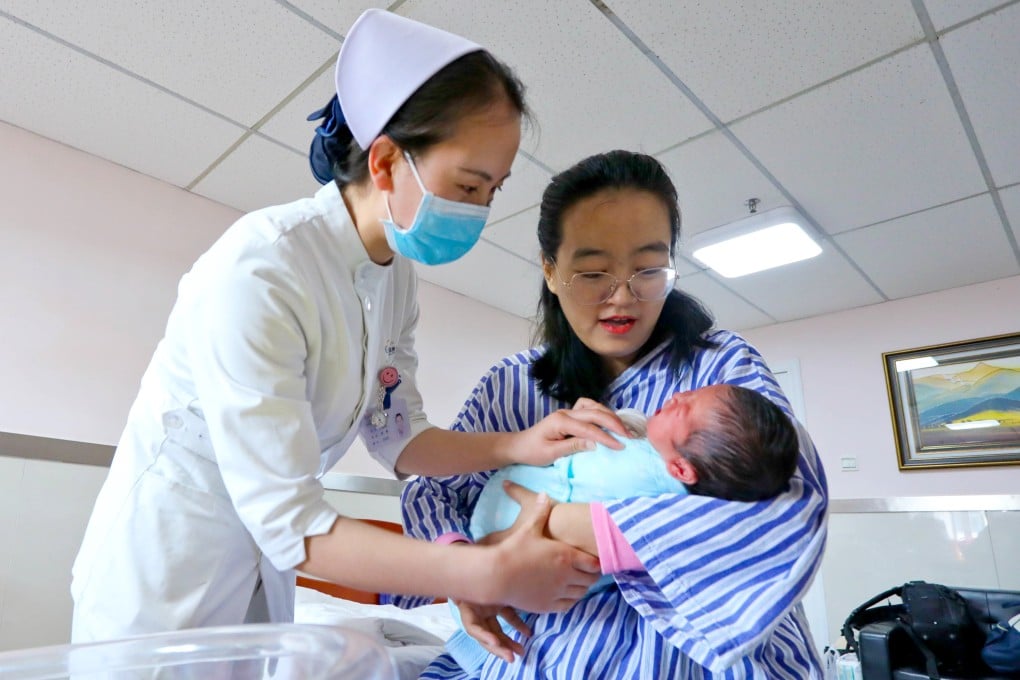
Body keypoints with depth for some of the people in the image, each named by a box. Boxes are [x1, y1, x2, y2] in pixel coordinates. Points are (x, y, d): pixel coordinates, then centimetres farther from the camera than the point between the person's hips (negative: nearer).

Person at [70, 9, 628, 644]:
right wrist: (493, 574, -33)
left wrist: (520, 445, -17)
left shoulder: (399, 273, -7)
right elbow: (289, 523, -30)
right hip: (166, 579, -6)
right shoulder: (256, 271, -30)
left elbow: (397, 435, -2)